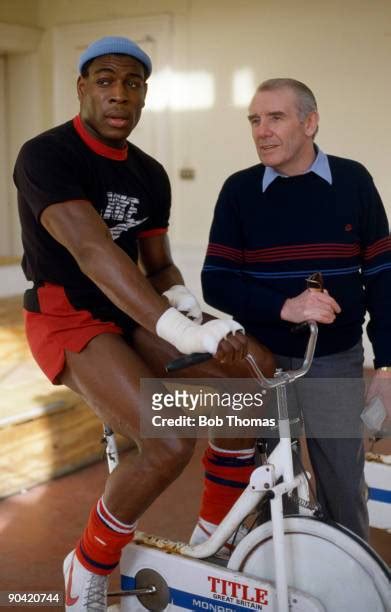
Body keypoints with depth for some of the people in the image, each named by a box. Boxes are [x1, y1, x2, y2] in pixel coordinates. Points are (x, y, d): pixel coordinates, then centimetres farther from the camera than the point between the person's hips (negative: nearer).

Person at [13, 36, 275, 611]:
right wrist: (183, 332, -43)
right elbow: (92, 250, -32)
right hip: (69, 321, -7)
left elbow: (157, 264, 9)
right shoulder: (46, 155, -17)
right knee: (169, 443, -27)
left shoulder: (150, 174, 6)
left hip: (133, 319, 7)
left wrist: (183, 303, -16)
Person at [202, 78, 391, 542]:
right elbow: (216, 284, -7)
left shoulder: (352, 181, -3)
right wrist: (284, 307, -23)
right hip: (260, 362, 0)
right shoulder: (239, 190, -3)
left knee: (344, 488, 7)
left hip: (336, 363, 0)